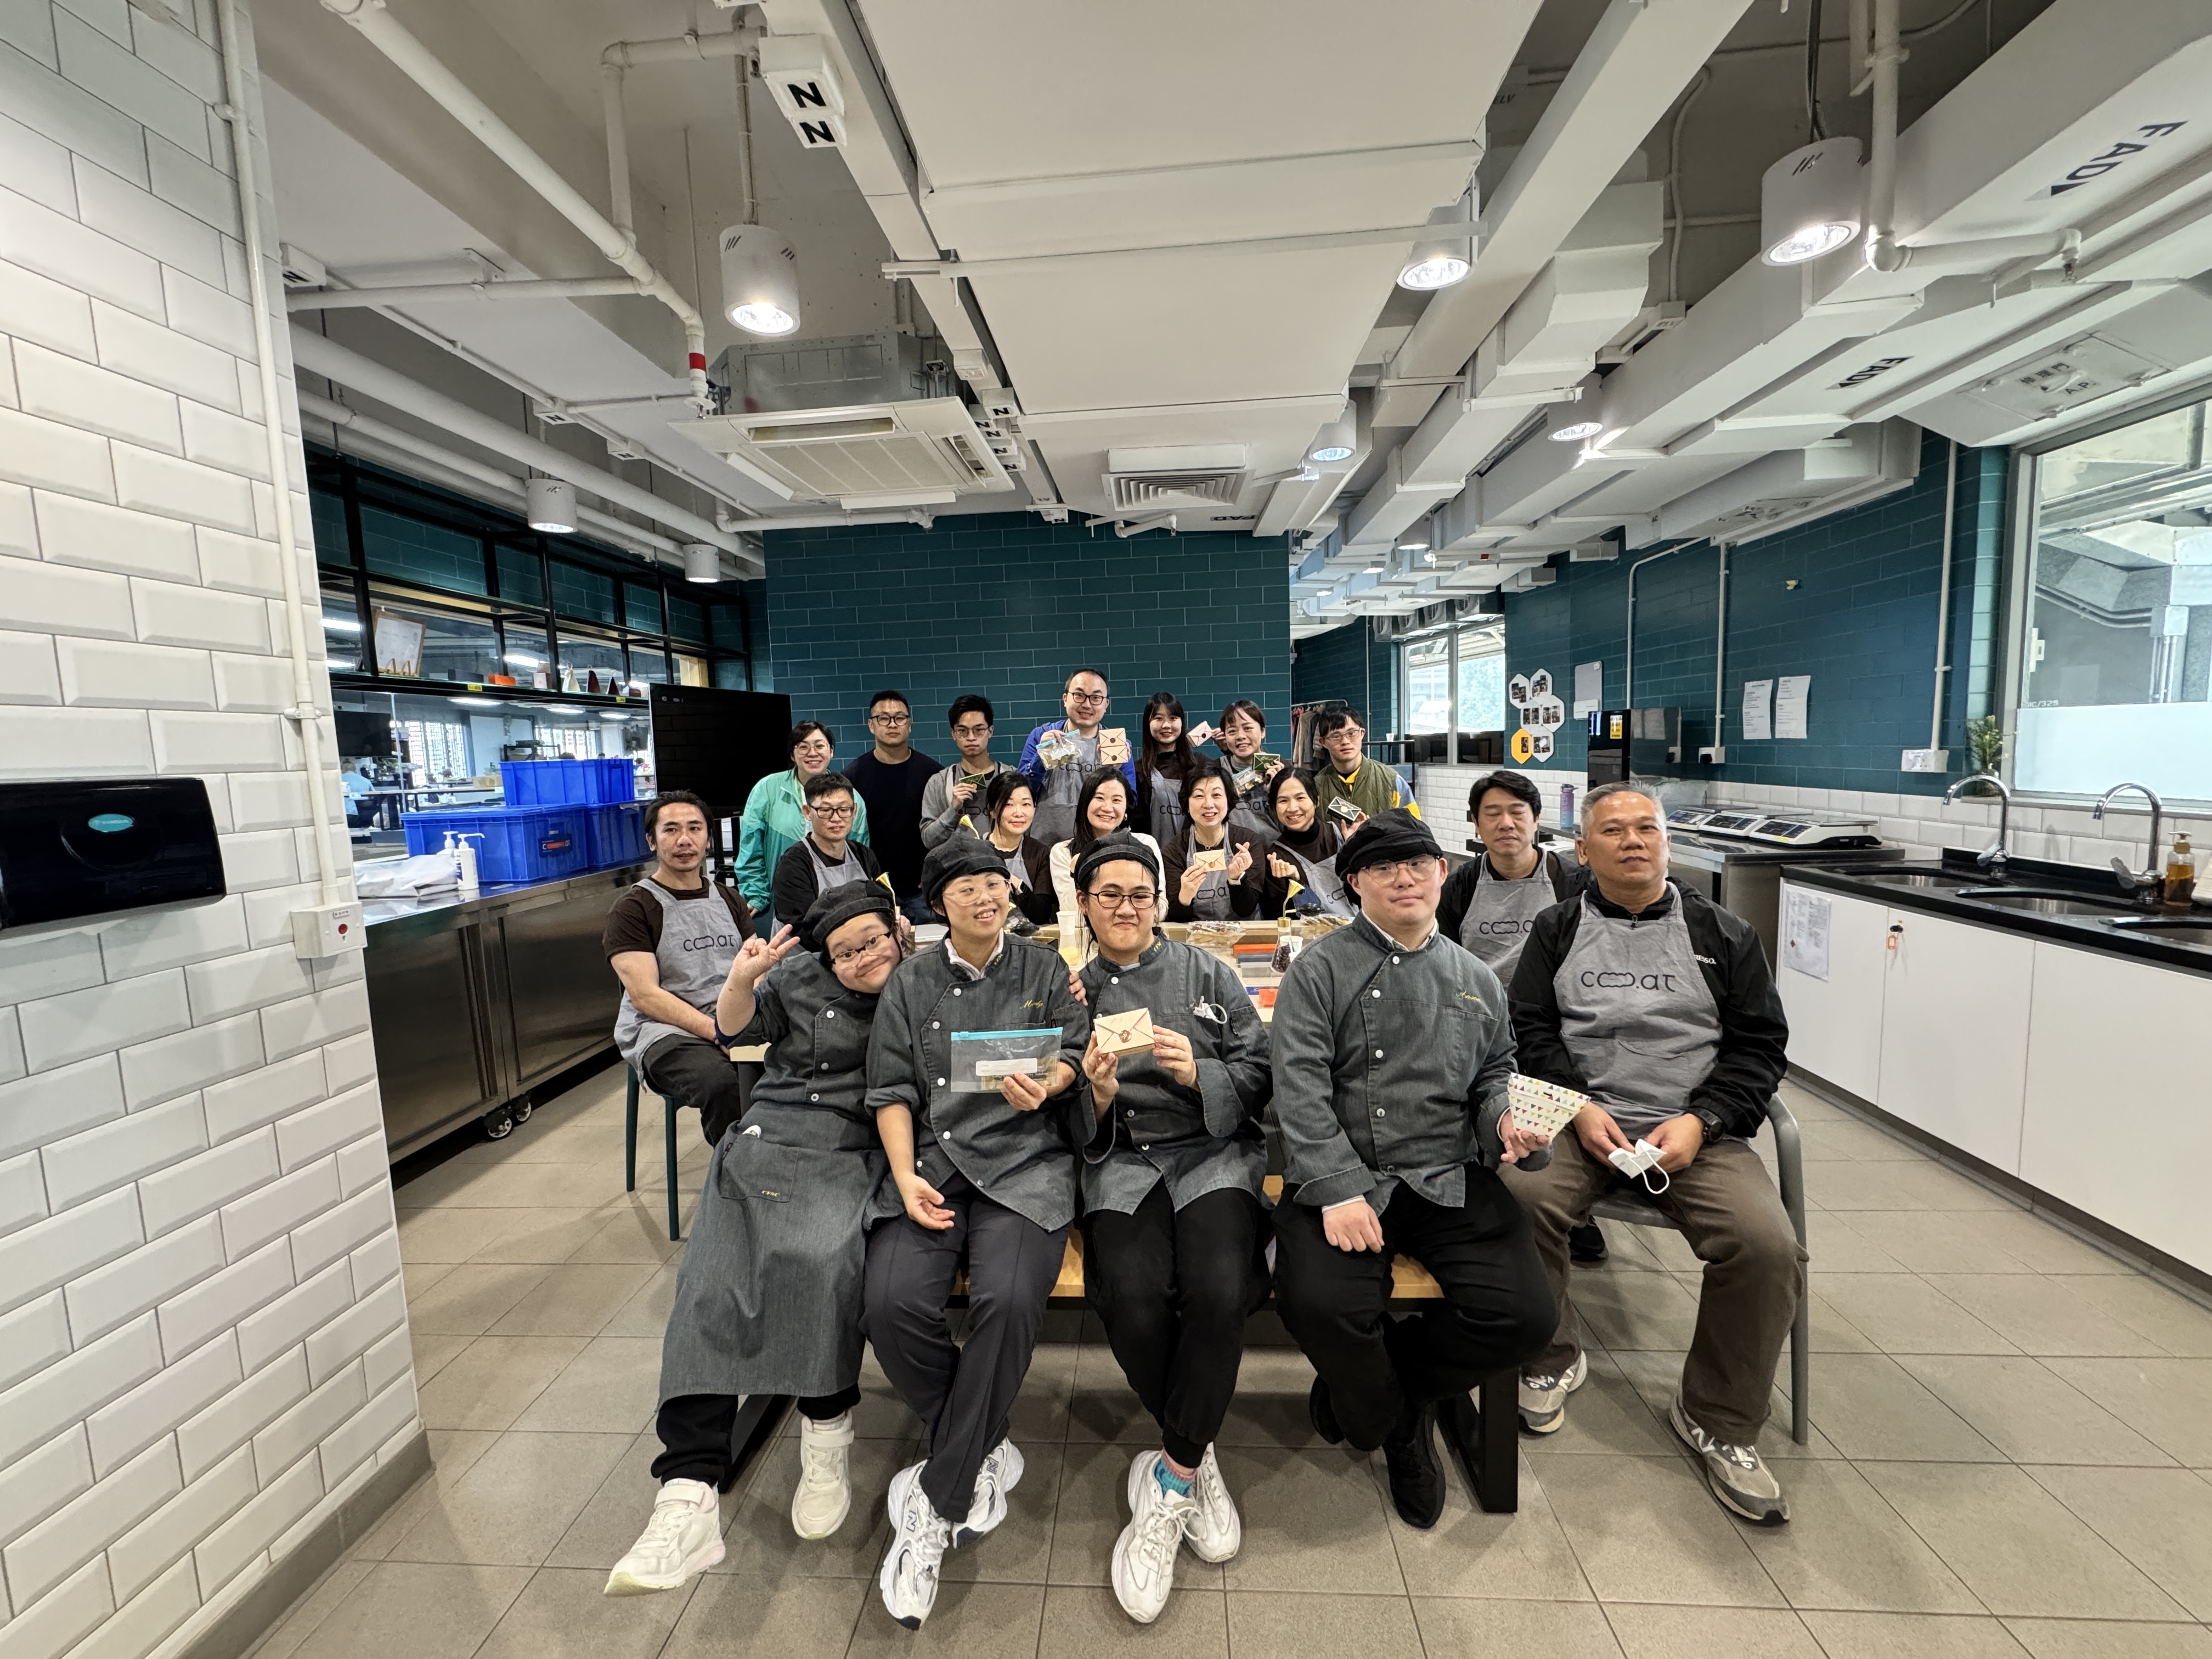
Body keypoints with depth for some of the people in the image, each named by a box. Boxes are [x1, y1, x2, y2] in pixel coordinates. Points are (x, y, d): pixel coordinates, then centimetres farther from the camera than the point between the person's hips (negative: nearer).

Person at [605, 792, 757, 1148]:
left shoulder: (730, 901, 20)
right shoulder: (633, 908, 3)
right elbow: (645, 995, -8)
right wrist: (719, 1032, -19)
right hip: (664, 1032, -4)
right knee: (722, 1085, -36)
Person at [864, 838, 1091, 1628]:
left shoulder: (1046, 970, 12)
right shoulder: (911, 983, 13)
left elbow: (1074, 1056, 6)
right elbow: (891, 1090, 8)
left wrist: (1043, 1086, -18)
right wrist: (905, 1176, -7)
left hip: (1025, 1163, -1)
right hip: (931, 1161, 2)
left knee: (1009, 1300, -28)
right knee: (892, 1304, -23)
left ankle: (936, 1505, -6)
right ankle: (982, 1455, 4)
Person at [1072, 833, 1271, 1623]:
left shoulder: (1206, 973, 10)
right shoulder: (1072, 991, 11)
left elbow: (1258, 1076, 5)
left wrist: (1198, 1073, -13)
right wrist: (1095, 1098, -13)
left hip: (1213, 1151, 0)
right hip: (1121, 1160, 1)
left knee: (1218, 1291, -28)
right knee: (1134, 1300, -27)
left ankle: (1169, 1483, -4)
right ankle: (1196, 1460, 3)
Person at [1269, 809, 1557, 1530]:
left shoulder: (1477, 981, 15)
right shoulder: (1320, 969, 0)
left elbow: (1495, 1075, 23)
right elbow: (1300, 1086, -8)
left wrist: (1505, 1120, -2)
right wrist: (1338, 1191, -17)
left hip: (1453, 1181, 4)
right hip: (1343, 1179, -3)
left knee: (1525, 1314, -16)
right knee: (1320, 1304, -27)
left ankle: (1362, 1383, 11)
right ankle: (1398, 1422, 11)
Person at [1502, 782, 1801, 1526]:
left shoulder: (1723, 934, 13)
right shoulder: (1558, 930, 12)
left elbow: (1760, 1045, 9)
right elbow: (1530, 1028, 5)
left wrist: (1700, 1121, -7)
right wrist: (1578, 1107, -10)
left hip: (1695, 1130, 1)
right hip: (1583, 1119, 0)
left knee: (1768, 1246, -24)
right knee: (1518, 1197, -28)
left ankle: (1719, 1419, 4)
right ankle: (1552, 1361, 2)